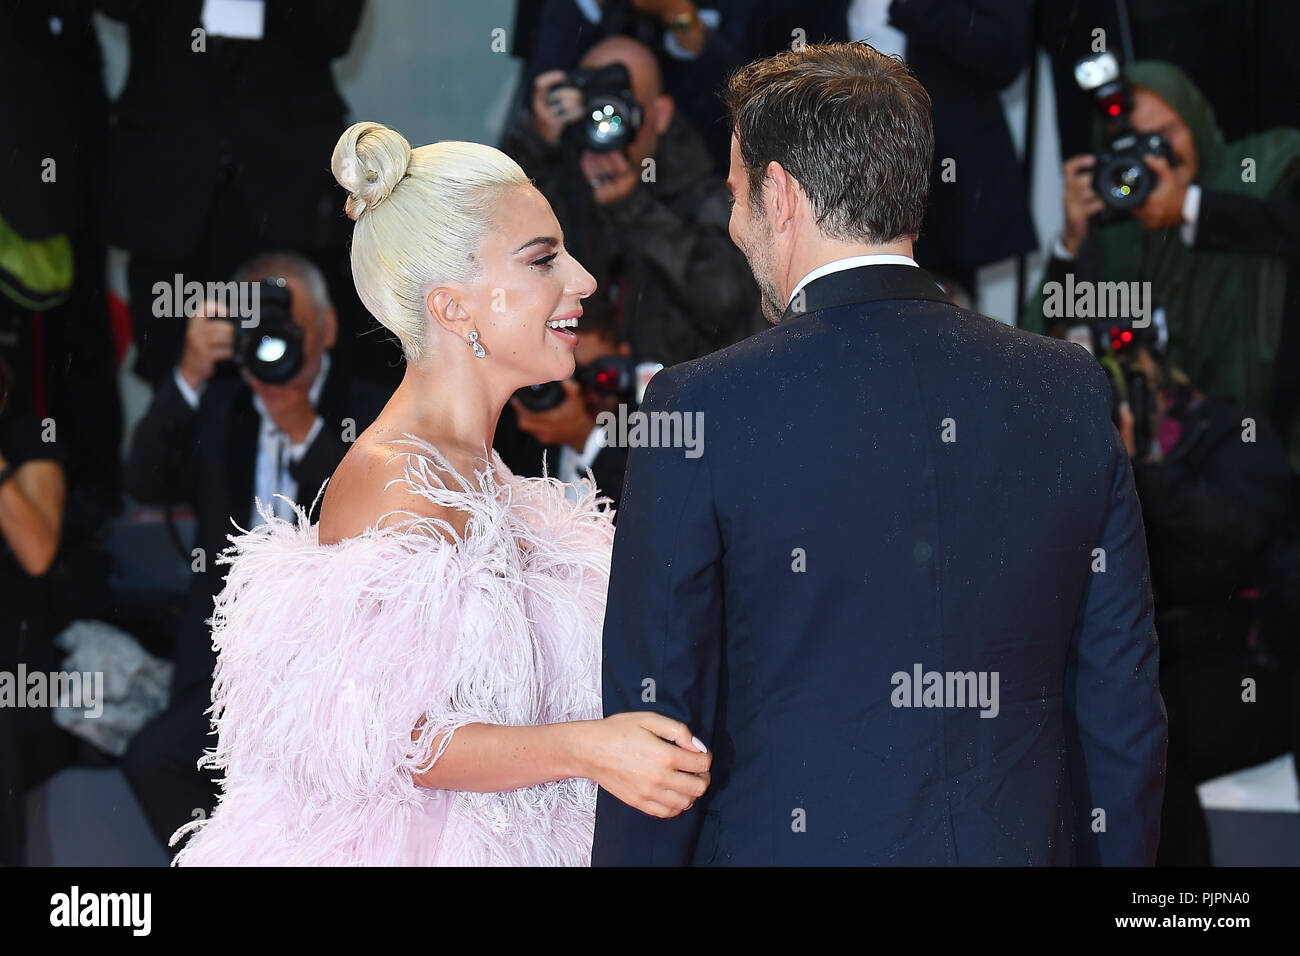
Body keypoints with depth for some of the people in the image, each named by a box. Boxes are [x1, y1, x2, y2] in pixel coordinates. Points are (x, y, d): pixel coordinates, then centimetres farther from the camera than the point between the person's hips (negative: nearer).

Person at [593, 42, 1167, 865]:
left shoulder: (698, 411, -11)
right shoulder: (1074, 391, 0)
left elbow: (653, 723, -8)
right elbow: (1122, 708, 3)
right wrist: (1114, 855, 12)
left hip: (782, 843, -3)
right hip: (1026, 844, 3)